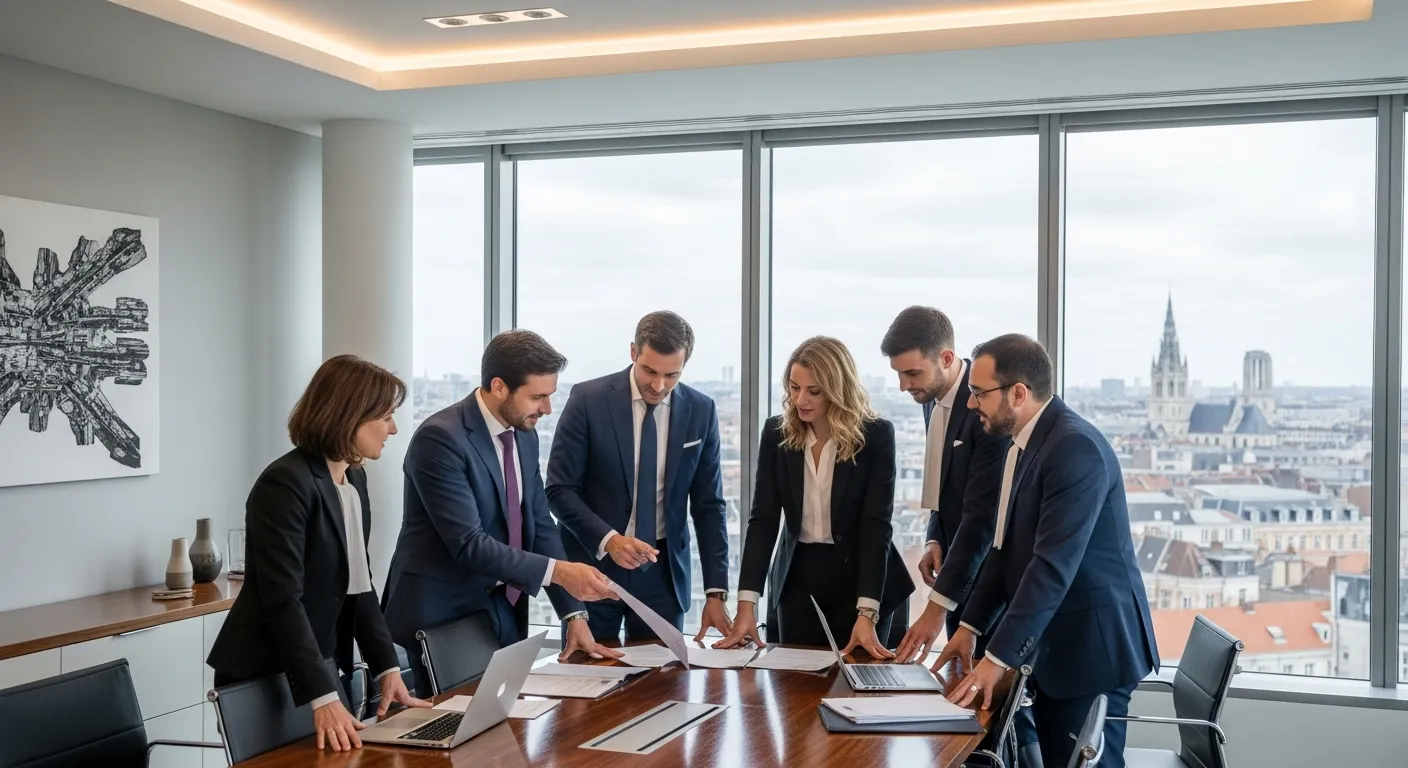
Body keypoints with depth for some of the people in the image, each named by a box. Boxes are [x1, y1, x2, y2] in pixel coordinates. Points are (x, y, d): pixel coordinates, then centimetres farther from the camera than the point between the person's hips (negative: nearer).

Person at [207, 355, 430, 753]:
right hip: (264, 678, -8)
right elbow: (283, 600, -26)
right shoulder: (285, 483, -20)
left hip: (321, 666, 8)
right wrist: (323, 699, -31)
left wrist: (388, 668, 0)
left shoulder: (354, 478, 6)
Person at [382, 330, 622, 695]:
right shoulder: (440, 438, -20)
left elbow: (540, 526, 7)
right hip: (444, 615, -7)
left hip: (506, 609, 7)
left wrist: (574, 614, -1)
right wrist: (558, 572, -28)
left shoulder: (524, 435, 5)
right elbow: (468, 543, -25)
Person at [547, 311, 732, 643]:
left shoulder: (701, 411, 0)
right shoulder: (588, 400, -9)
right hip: (594, 563, -2)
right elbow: (559, 490, -8)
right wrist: (607, 539, -24)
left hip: (663, 571, 2)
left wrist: (716, 592, -3)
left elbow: (708, 505, 3)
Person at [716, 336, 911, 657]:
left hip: (857, 580, -2)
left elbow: (876, 525, -17)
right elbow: (763, 519, -8)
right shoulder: (777, 433, -5)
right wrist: (747, 603, -18)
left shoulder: (876, 436, -13)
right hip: (797, 580, 3)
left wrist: (867, 613, -26)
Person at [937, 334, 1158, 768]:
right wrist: (971, 625, 11)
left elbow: (1054, 564, -27)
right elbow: (1008, 547, 15)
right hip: (1050, 647, 9)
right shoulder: (1024, 443, 8)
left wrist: (998, 657, -27)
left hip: (1091, 646, -9)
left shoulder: (1075, 446, -21)